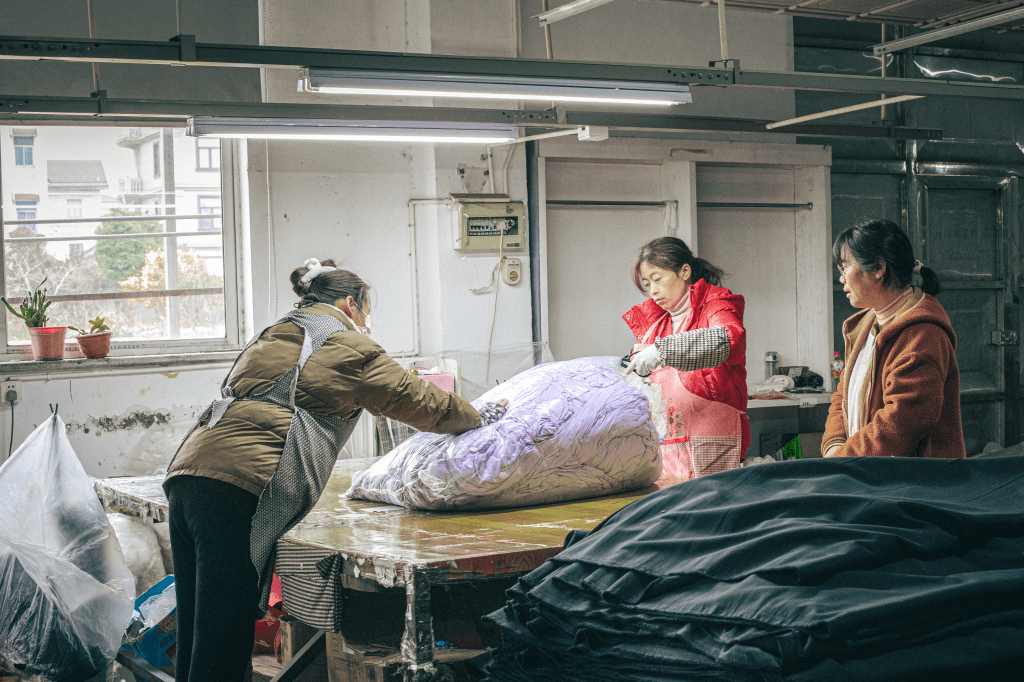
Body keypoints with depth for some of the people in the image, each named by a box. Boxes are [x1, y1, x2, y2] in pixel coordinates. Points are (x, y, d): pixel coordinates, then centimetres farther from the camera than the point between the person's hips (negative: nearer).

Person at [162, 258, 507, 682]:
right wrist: (479, 419, 32)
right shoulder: (347, 346, 8)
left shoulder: (270, 338, 30)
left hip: (186, 473, 8)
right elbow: (421, 402, 15)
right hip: (237, 490, -8)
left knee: (195, 645, 11)